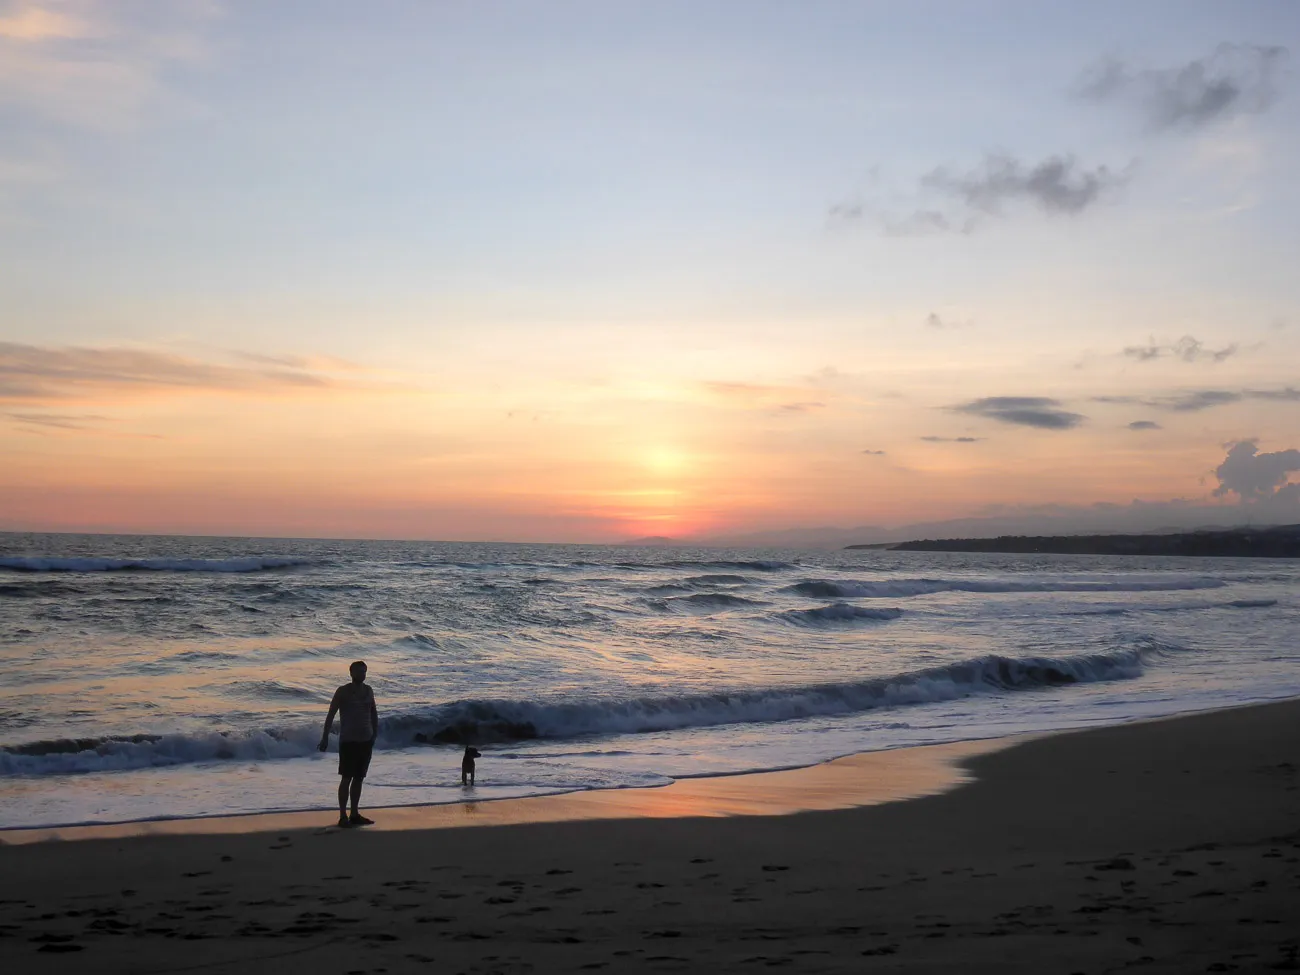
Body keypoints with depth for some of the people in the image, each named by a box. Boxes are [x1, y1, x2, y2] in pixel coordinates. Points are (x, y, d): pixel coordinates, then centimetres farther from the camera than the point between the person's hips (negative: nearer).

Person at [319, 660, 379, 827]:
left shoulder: (368, 691, 10)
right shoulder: (343, 692, -6)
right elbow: (331, 714, -7)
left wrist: (375, 734, 14)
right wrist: (325, 737, -12)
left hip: (366, 740, 5)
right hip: (348, 741, -5)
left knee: (359, 778, 9)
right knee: (346, 778, -6)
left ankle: (355, 814, 16)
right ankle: (343, 816, -2)